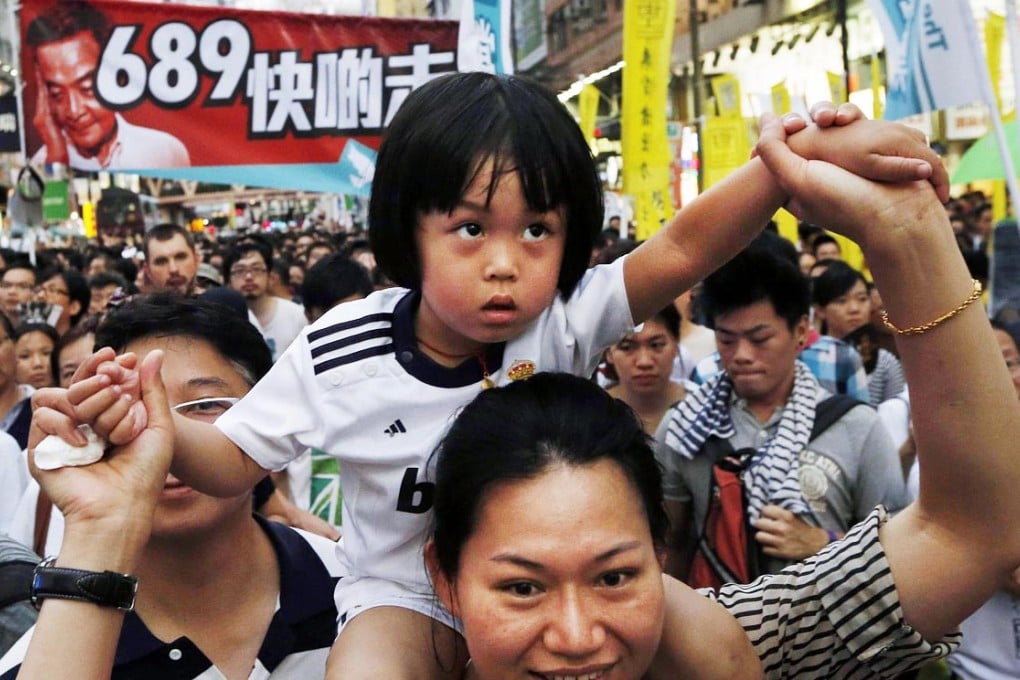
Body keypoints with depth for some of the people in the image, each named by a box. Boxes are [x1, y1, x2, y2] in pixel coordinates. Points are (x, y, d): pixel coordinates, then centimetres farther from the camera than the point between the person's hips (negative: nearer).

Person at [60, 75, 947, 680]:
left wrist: (802, 160, -50)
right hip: (402, 596, -2)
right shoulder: (341, 351, -17)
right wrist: (152, 426, -29)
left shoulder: (563, 322, -17)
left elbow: (682, 249, -32)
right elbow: (234, 459, -6)